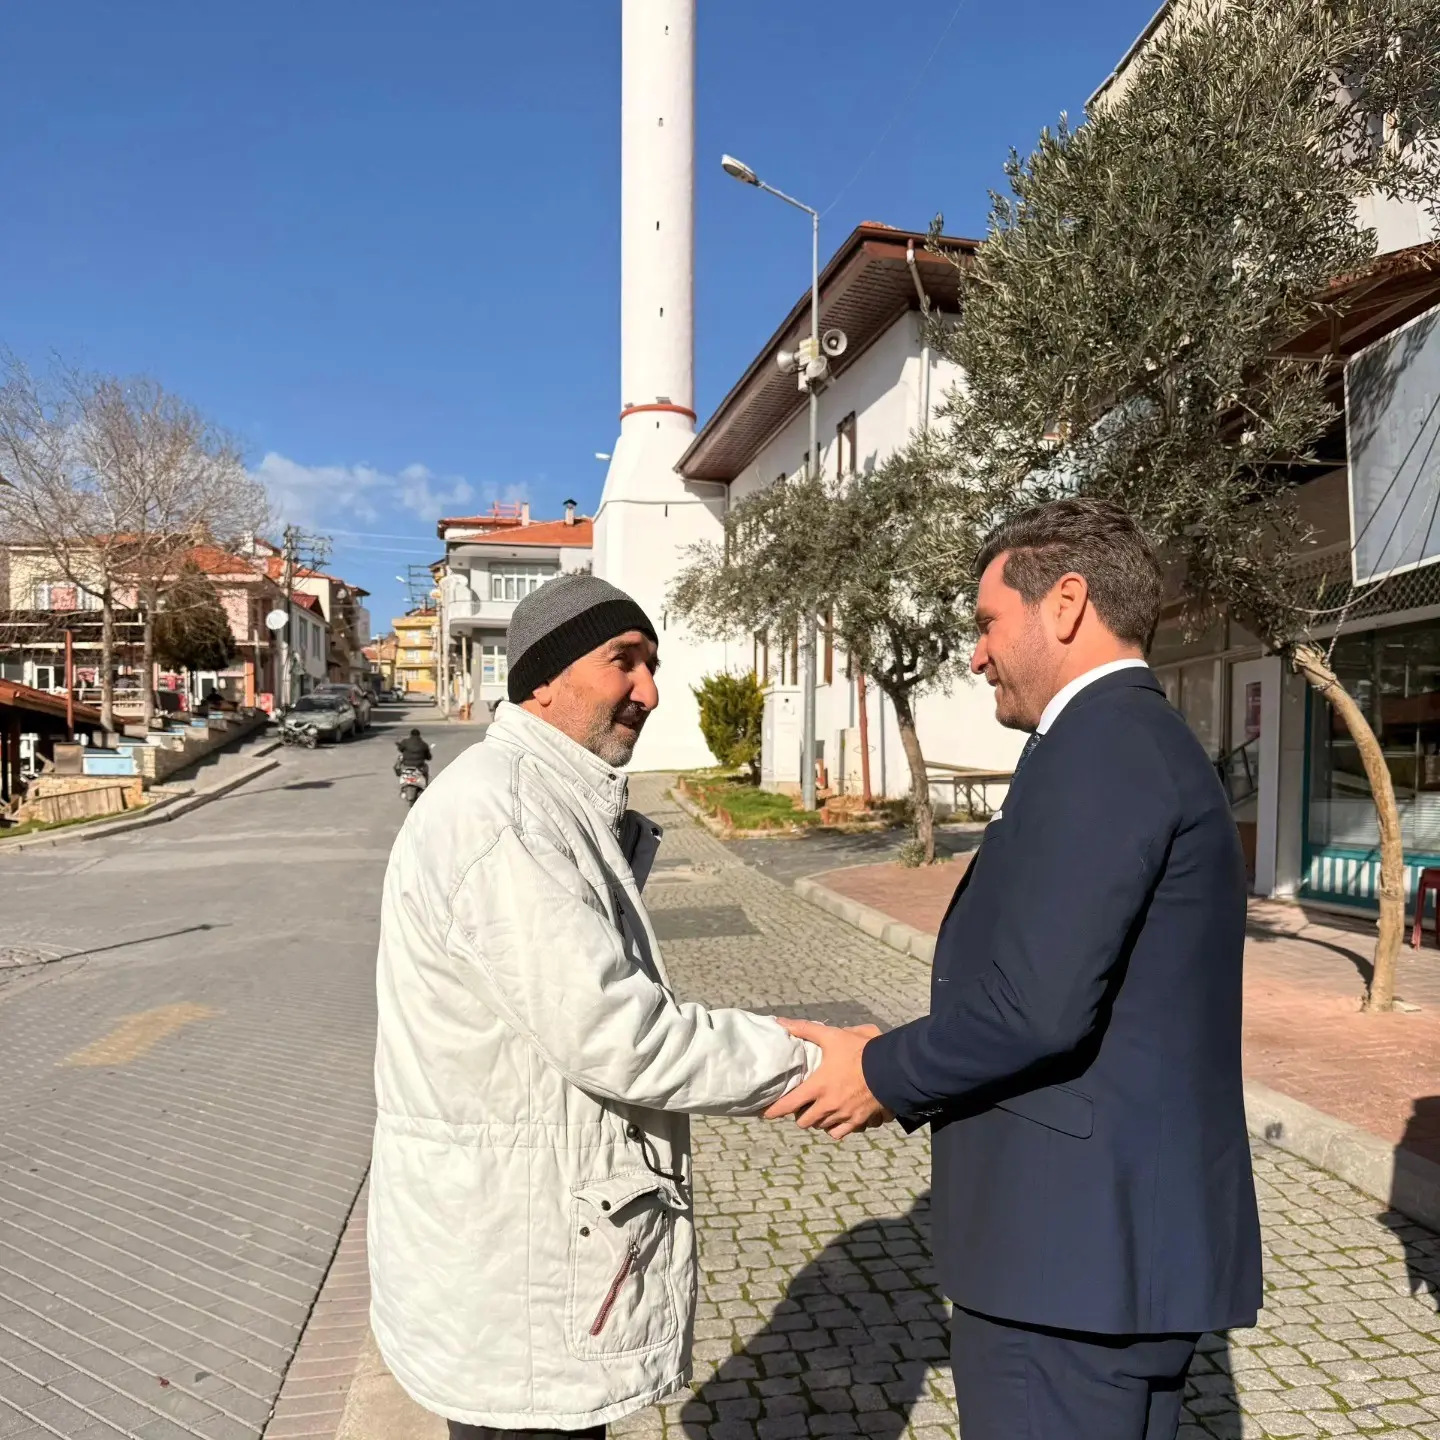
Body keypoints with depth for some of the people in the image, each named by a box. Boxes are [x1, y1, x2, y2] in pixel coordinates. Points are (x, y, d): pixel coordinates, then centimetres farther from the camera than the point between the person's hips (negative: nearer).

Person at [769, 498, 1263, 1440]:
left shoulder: (1101, 741, -19)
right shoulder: (1147, 741, 13)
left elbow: (1037, 1002, -26)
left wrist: (882, 1074, -10)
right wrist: (911, 1080, 10)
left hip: (1080, 1241, -10)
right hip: (1126, 1229, 10)